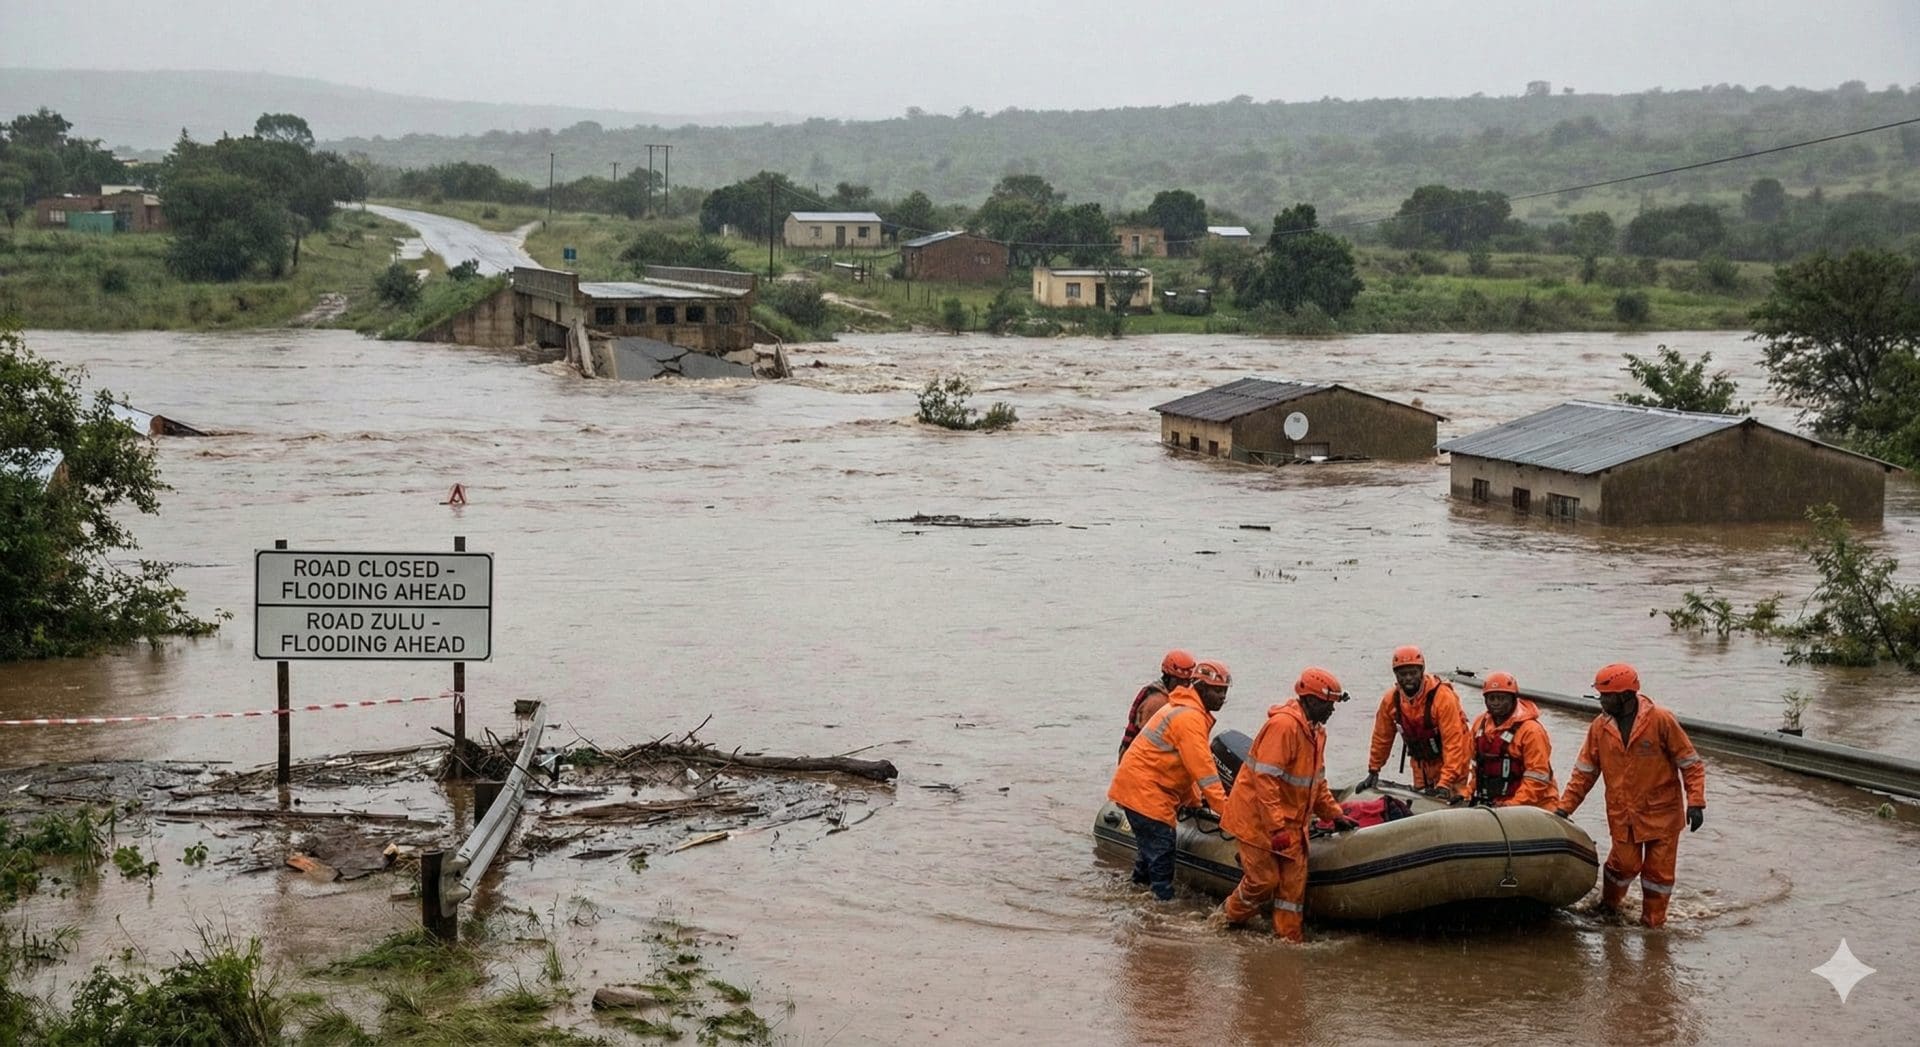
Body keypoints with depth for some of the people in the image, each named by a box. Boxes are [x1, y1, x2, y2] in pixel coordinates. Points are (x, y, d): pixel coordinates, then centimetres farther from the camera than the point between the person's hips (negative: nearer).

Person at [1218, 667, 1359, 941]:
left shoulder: (1316, 732, 9)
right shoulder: (1283, 725, -23)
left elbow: (1317, 781, 22)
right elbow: (1265, 779, -27)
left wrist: (1335, 815, 13)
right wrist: (1276, 828, -29)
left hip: (1291, 821, 9)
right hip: (1258, 818, -9)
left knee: (1294, 879, 5)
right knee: (1265, 878, -3)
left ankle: (1289, 934, 14)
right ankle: (1231, 916, 22)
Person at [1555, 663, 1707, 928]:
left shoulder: (1661, 720, -12)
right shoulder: (1600, 726, -1)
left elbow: (1691, 763, -7)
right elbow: (1584, 772, 5)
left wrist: (1695, 802, -14)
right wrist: (1564, 807, -1)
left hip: (1662, 813, -2)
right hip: (1622, 814, 2)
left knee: (1659, 870, 3)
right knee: (1624, 864, 0)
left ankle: (1653, 922, 18)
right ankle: (1608, 906, 26)